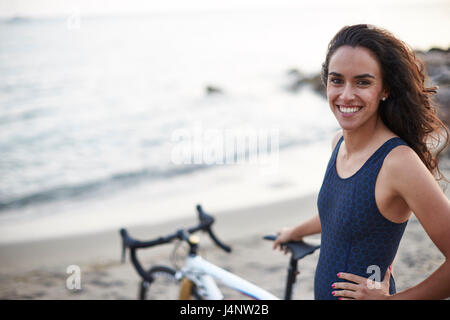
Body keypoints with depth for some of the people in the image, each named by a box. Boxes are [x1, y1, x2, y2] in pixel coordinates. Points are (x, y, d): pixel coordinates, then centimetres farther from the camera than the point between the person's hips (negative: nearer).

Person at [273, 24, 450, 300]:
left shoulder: (399, 162, -24)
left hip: (362, 294, -7)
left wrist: (389, 298, -16)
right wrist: (296, 232, 32)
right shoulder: (340, 142, -1)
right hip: (323, 291, 7)